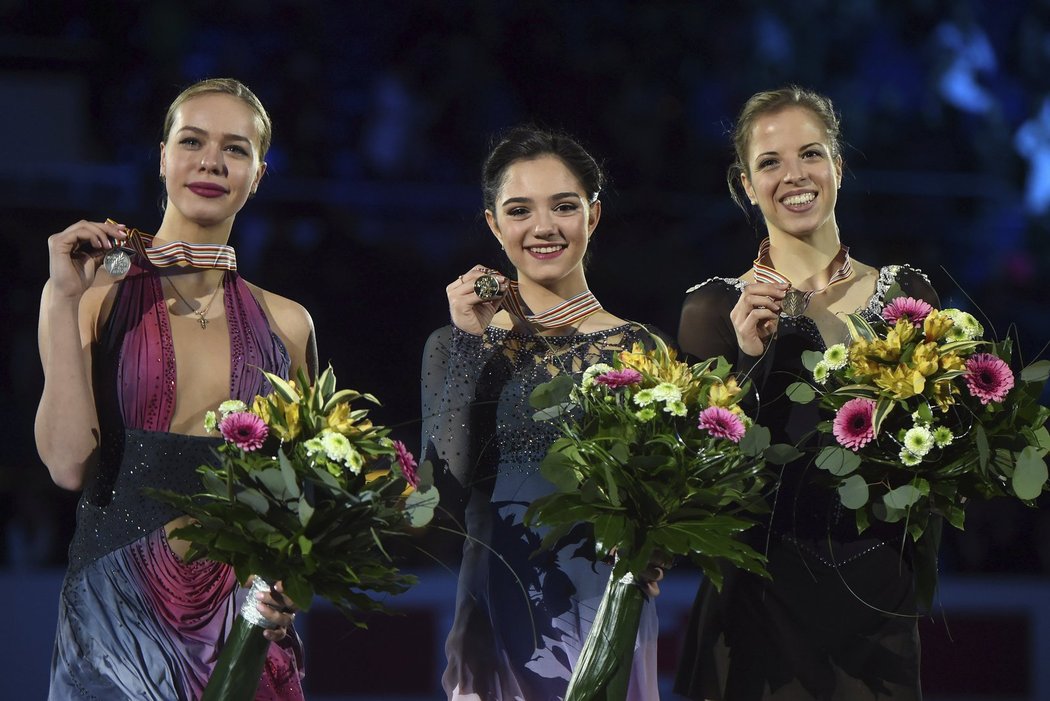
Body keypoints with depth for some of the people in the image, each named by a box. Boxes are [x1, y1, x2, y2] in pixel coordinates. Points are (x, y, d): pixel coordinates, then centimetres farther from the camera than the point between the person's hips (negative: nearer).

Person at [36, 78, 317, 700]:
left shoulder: (286, 323, 8)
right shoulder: (98, 298, -1)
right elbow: (70, 463, -13)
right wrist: (65, 300, -14)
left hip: (240, 621, 3)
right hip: (117, 614, -3)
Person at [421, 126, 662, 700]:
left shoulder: (639, 348, 3)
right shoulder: (456, 344, 3)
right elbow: (442, 489, -10)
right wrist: (469, 344, -10)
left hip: (606, 615, 0)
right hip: (499, 620, 0)